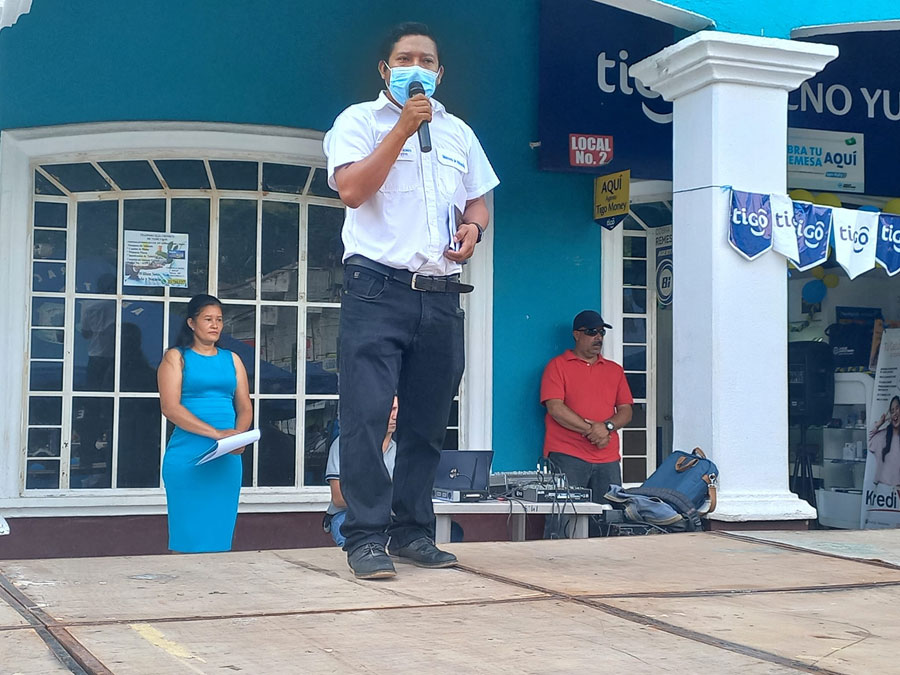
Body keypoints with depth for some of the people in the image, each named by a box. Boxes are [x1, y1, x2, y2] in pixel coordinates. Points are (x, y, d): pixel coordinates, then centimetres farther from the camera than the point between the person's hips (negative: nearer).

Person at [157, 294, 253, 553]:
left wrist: (239, 435, -10)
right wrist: (216, 433, -18)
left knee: (220, 535, 4)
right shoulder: (176, 357, 3)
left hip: (227, 459, 4)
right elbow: (170, 407, -9)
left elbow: (245, 407, 13)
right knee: (188, 534, -4)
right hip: (187, 456, -4)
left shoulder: (231, 359, 16)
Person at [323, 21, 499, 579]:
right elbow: (353, 189, -9)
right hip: (377, 288, -5)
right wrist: (404, 126, -11)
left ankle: (412, 531, 15)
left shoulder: (458, 131, 20)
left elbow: (478, 201, 25)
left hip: (441, 297, 5)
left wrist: (473, 227, 1)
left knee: (428, 422, 7)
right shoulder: (359, 120, 6)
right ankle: (366, 537, -8)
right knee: (368, 415, -11)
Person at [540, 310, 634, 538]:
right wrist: (590, 430, -11)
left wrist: (607, 426, -8)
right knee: (561, 518, -8)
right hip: (567, 456, -4)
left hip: (607, 459, 4)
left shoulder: (614, 370, 19)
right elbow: (555, 408, -7)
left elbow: (626, 411, 13)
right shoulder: (558, 365, 5)